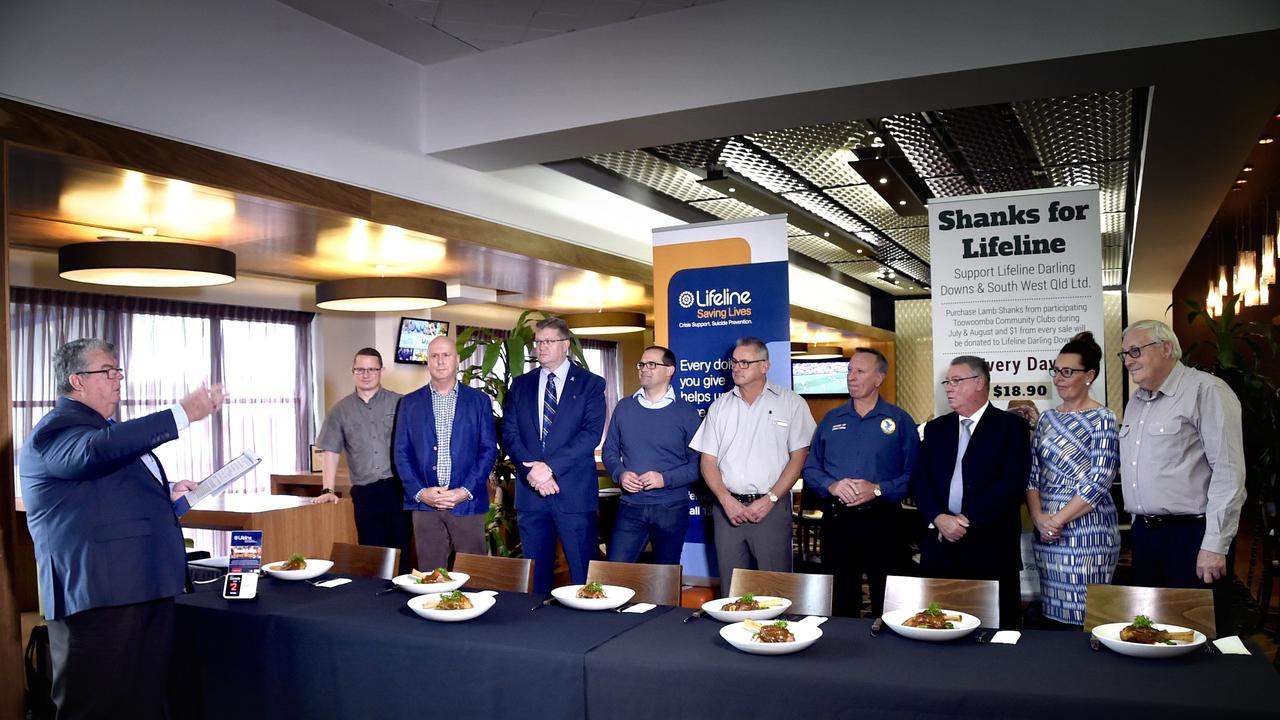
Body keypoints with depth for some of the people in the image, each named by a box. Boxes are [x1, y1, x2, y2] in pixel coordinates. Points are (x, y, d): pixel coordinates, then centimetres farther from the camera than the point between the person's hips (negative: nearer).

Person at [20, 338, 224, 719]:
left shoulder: (102, 426, 22)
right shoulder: (56, 430, -10)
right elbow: (98, 449, -34)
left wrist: (166, 494, 14)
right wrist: (182, 414, -38)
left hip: (146, 584, 10)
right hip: (98, 591, -10)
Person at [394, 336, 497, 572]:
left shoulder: (479, 401, 6)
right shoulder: (410, 403, 9)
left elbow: (489, 450, 2)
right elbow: (402, 453, 7)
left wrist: (465, 491, -8)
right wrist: (420, 492, -6)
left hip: (468, 502, -1)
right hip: (424, 503, 1)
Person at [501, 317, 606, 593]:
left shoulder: (591, 384, 2)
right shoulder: (521, 385, 13)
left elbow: (592, 434, -9)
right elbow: (509, 433, 5)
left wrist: (550, 466, -16)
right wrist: (532, 470, -11)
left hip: (574, 491, -3)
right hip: (530, 490, 4)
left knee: (584, 573, -1)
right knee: (535, 572, 10)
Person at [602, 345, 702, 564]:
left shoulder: (686, 413, -3)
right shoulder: (624, 408, 5)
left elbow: (698, 463, -5)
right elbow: (609, 451, 10)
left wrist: (665, 479, -18)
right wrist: (620, 474, -9)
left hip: (672, 508, -1)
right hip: (630, 506, 2)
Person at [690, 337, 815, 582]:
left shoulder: (791, 403, 2)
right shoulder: (719, 406, 11)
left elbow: (798, 456, -2)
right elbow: (708, 460, 8)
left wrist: (770, 499, -10)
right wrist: (726, 500, -7)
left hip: (772, 507, -3)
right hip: (728, 507, 3)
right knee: (730, 587, 7)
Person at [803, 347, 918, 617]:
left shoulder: (900, 420, 1)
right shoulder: (831, 420, 10)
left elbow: (913, 474, -6)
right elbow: (810, 469, 9)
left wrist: (877, 490, -18)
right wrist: (832, 485, -10)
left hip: (882, 522, -3)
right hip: (836, 521, 3)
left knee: (888, 605, 4)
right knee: (840, 603, 12)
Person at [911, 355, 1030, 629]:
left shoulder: (1011, 426, 2)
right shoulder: (936, 428, 15)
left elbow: (1013, 482, -9)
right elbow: (919, 480, 6)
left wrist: (969, 521, -14)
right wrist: (939, 518, -11)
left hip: (991, 545, -3)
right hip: (940, 544, 4)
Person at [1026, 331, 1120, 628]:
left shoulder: (1102, 420, -6)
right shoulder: (1047, 418, 12)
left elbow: (1099, 482, -13)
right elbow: (1033, 474, 9)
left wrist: (1058, 519, -13)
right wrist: (1039, 517, -6)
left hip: (1086, 529, -6)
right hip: (1046, 530, 6)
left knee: (1085, 617, -1)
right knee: (1053, 612, 11)